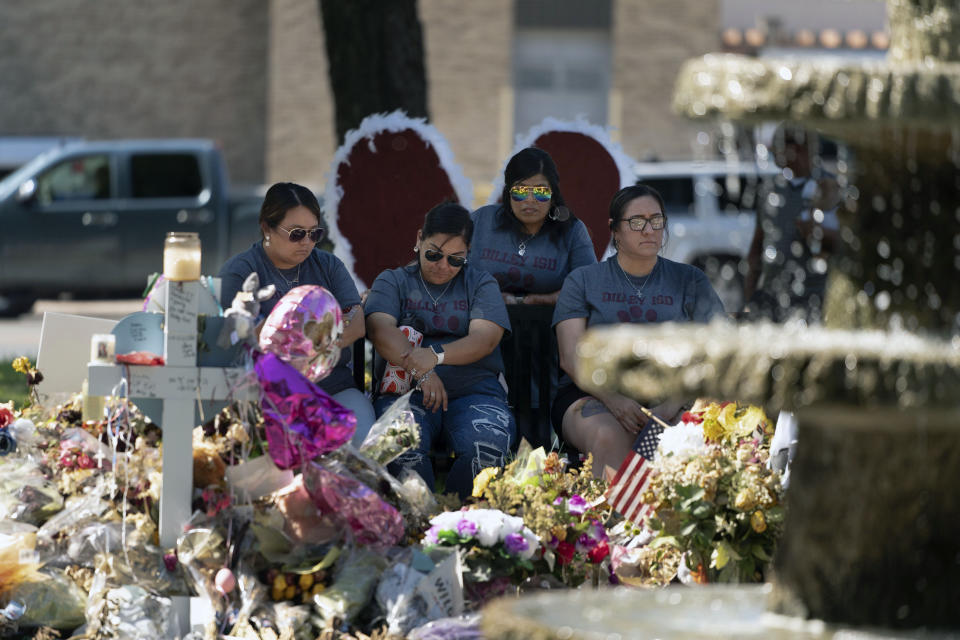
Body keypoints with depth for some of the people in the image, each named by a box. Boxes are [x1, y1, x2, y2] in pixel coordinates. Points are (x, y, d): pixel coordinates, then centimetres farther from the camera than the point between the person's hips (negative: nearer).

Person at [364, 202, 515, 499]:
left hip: (474, 390, 0)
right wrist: (420, 370, -23)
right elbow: (381, 329, -5)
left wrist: (437, 355, -21)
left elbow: (485, 338, -2)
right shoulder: (392, 282, 16)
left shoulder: (481, 283, 17)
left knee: (489, 445, -33)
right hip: (405, 390, 0)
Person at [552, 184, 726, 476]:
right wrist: (613, 399, -18)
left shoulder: (690, 281, 15)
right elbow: (571, 357, 2)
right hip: (594, 396, -1)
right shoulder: (583, 282, 13)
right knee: (609, 439, -37)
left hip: (669, 397, 1)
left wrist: (672, 405, -15)